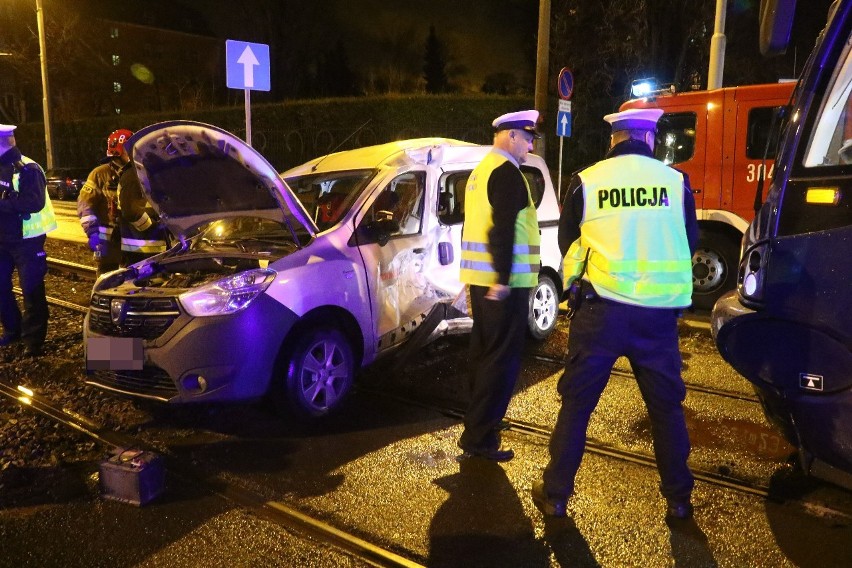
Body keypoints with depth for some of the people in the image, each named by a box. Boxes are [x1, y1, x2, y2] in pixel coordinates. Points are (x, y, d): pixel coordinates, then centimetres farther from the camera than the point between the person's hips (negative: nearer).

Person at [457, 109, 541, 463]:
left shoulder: (482, 170, 19)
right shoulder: (507, 171, -12)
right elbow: (503, 229, -22)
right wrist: (502, 279, -25)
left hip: (481, 278, 10)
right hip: (503, 282, -10)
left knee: (485, 351, 18)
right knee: (503, 359, -5)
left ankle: (481, 422, 30)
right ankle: (478, 438, -2)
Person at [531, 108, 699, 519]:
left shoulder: (586, 181, -1)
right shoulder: (675, 181, 2)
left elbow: (568, 244, 10)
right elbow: (690, 242, 15)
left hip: (602, 308, -1)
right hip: (660, 311, 2)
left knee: (577, 401, 9)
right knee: (666, 405, 16)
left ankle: (556, 494, 15)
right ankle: (678, 498, 26)